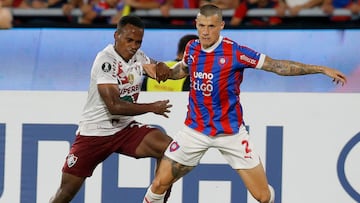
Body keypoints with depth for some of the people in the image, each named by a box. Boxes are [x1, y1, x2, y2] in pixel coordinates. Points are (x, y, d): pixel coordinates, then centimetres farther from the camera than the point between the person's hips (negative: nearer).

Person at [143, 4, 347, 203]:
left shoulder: (235, 51, -15)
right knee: (160, 184, -2)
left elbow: (278, 65, -15)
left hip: (230, 132, -3)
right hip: (195, 130, 3)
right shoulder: (192, 48, -1)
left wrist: (322, 69, -19)